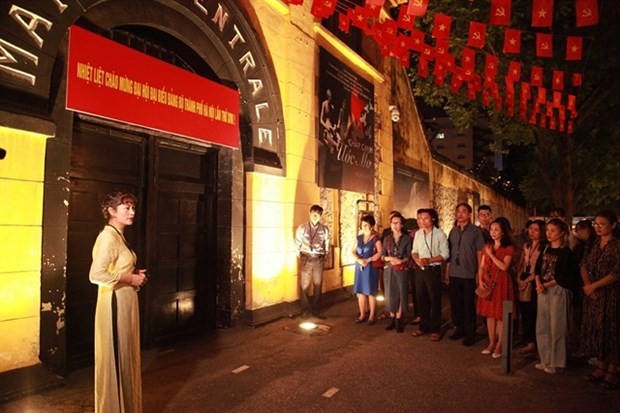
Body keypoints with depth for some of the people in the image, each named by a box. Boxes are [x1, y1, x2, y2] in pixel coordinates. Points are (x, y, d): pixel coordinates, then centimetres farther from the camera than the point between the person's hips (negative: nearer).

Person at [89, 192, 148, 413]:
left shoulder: (119, 236, 12)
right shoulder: (108, 236, -18)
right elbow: (96, 274, -27)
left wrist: (134, 273, 6)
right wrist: (131, 278, -19)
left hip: (125, 301, 10)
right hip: (114, 303, -10)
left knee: (126, 355, 19)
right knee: (115, 357, 3)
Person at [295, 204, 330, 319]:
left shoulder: (324, 229, 2)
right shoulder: (302, 228, -1)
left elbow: (327, 245, 9)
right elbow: (297, 244, 4)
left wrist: (323, 258, 5)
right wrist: (300, 257, 1)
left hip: (318, 260, 1)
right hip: (306, 259, -1)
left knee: (318, 285, 8)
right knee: (304, 286, 3)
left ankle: (316, 310, 21)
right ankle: (305, 310, 17)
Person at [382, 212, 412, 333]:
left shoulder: (407, 238, -1)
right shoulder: (387, 239, 7)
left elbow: (409, 256, -4)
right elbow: (382, 255, 5)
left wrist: (401, 261, -20)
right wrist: (390, 258, -14)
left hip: (402, 270, -2)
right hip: (389, 270, 3)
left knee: (401, 294, 0)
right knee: (390, 294, 5)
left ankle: (398, 320, 9)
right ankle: (392, 319, 16)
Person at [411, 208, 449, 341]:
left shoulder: (440, 234, -9)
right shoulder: (418, 233, 7)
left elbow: (445, 254, -12)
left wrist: (429, 260, -21)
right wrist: (417, 259, -10)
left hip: (433, 270, -5)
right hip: (419, 270, 5)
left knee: (434, 300, 3)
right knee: (421, 299, 12)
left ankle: (435, 329, 16)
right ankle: (423, 326, 26)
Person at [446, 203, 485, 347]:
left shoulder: (475, 231, -4)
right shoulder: (453, 231, 8)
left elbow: (479, 253, -4)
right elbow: (449, 253, 11)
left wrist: (479, 273, -6)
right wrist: (447, 272, 9)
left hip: (469, 274, -4)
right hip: (454, 274, 4)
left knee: (469, 305, 5)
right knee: (455, 303, 11)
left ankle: (470, 334, 17)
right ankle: (459, 329, 26)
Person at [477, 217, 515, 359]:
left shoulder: (509, 248, -6)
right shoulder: (487, 247, 10)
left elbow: (504, 267, -17)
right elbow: (481, 266, 8)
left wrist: (491, 254, -14)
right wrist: (480, 280, -5)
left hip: (501, 284, -5)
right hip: (487, 284, 5)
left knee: (500, 315, 1)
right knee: (490, 314, 10)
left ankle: (499, 345, 13)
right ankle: (491, 343, 21)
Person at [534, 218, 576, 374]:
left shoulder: (565, 252, -8)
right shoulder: (545, 249, 11)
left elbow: (563, 277, -13)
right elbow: (538, 269, 7)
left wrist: (546, 285, -13)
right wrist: (538, 283, -9)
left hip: (558, 291, -6)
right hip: (543, 290, 6)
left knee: (556, 327, 1)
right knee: (542, 326, 11)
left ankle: (556, 362, 14)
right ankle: (546, 359, 23)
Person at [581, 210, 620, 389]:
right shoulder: (594, 244, 9)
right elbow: (584, 265, 7)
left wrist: (593, 286, -13)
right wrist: (587, 285, -9)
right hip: (593, 293, 6)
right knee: (595, 329, 10)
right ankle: (601, 367, 22)